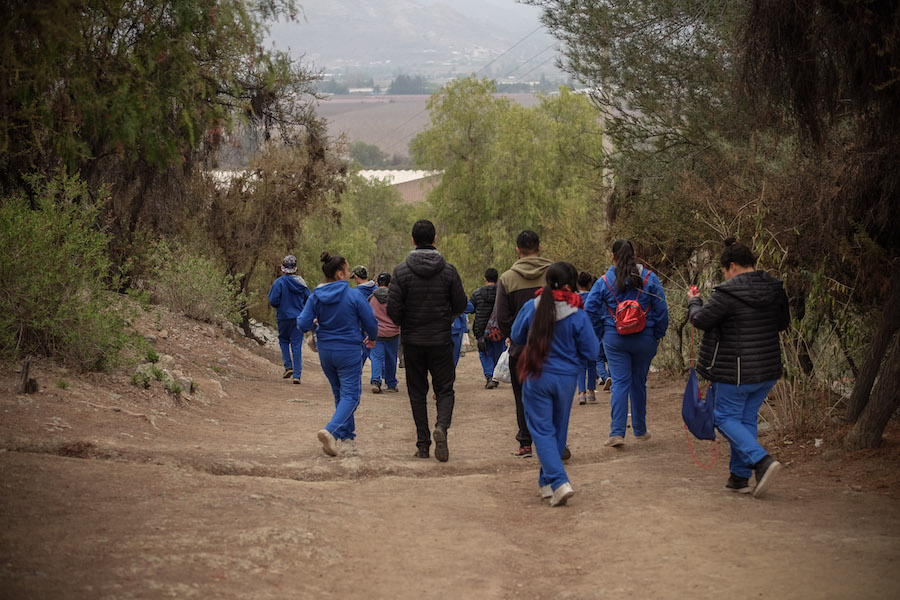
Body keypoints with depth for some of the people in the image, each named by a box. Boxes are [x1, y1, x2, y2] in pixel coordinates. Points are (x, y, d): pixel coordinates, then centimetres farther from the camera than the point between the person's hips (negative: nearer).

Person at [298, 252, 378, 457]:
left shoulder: (315, 297, -4)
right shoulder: (354, 296, -14)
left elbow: (303, 325, -7)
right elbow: (371, 323, -7)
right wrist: (372, 338, 15)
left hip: (325, 351, 5)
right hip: (348, 351, -5)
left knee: (339, 393, 22)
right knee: (350, 395, -2)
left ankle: (347, 431, 30)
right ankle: (330, 430, -24)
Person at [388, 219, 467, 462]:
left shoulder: (401, 271, -7)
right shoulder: (448, 270, -4)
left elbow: (393, 309, -10)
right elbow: (460, 305, 0)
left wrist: (404, 324, 11)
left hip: (412, 341, 0)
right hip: (441, 341, 0)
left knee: (417, 392, 10)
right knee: (444, 389, 9)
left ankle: (423, 444, 7)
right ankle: (442, 426, -19)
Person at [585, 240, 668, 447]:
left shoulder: (604, 282, -3)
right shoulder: (649, 278, -2)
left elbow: (590, 311, -4)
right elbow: (661, 310, -2)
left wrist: (601, 336, 7)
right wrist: (657, 336, 8)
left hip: (614, 340, -1)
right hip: (644, 340, 1)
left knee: (620, 383, 0)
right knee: (639, 384, 13)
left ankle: (617, 432, -11)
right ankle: (640, 430, 24)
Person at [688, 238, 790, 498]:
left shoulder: (728, 293, -18)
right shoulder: (775, 289, 3)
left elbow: (700, 320, -10)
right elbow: (783, 322, 15)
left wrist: (693, 302, 10)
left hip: (735, 372, -7)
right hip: (768, 369, 7)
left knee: (726, 418, 6)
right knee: (747, 418, 16)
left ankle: (762, 461, -14)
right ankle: (740, 476, 18)